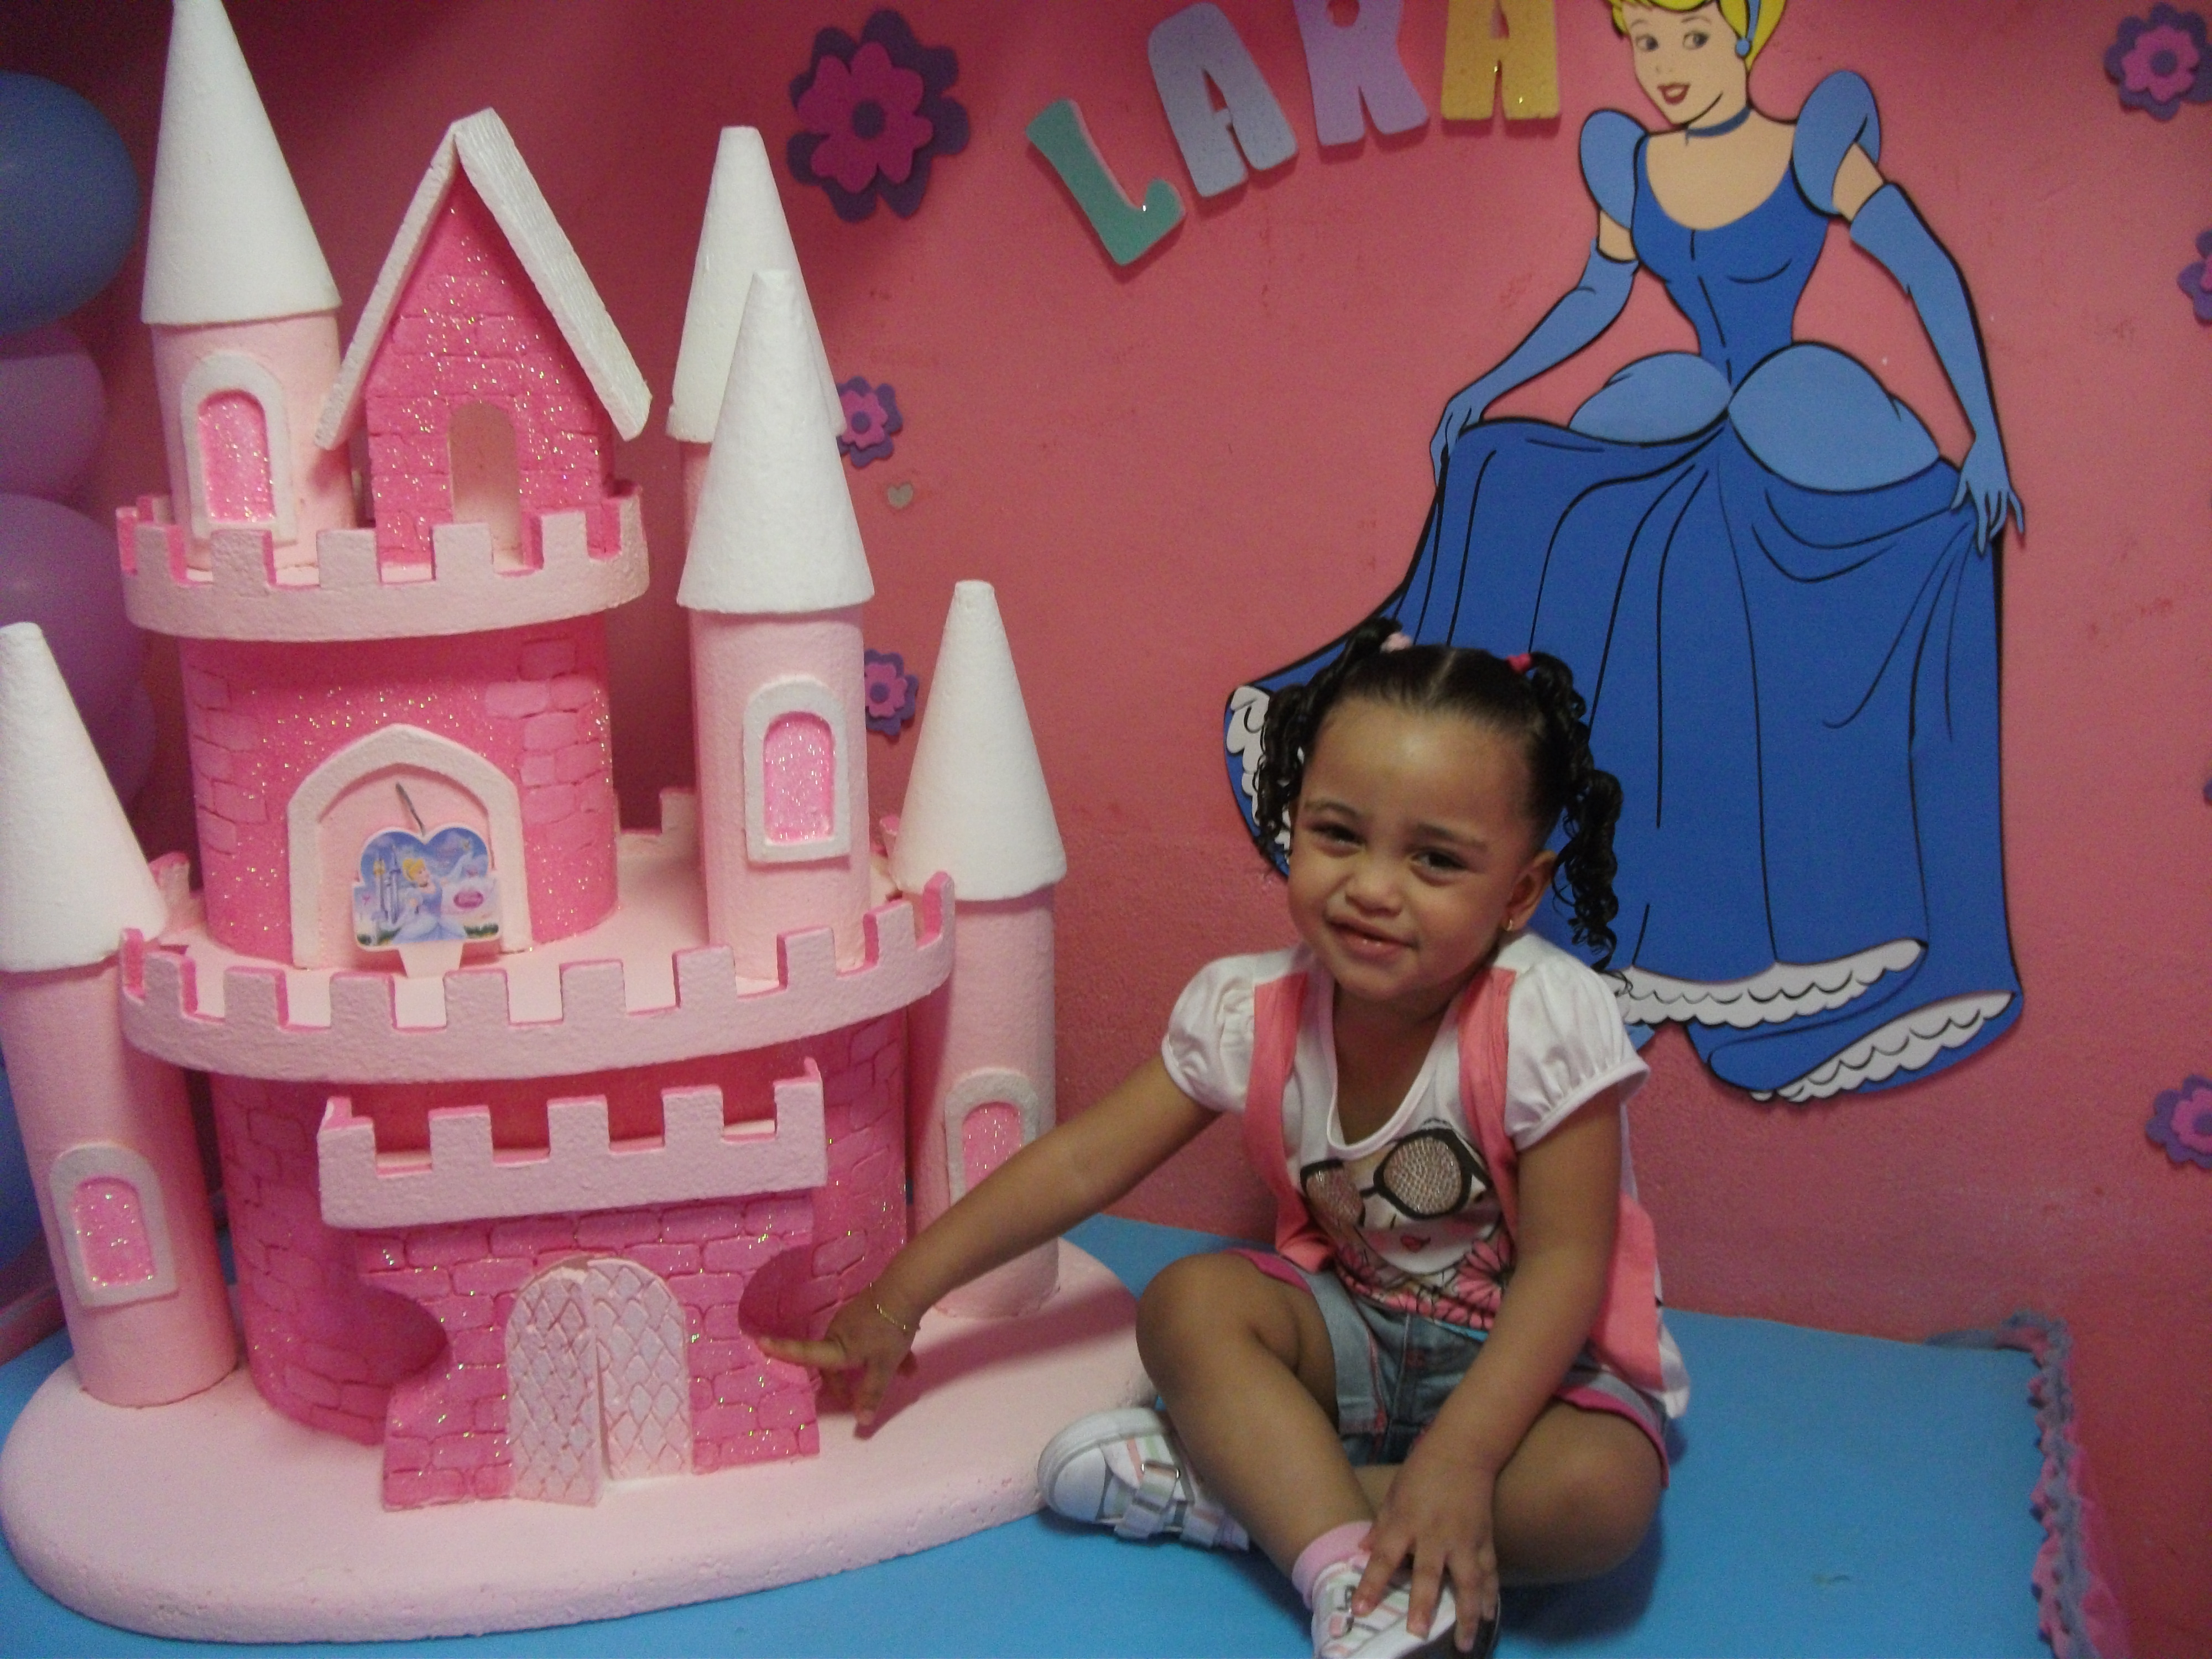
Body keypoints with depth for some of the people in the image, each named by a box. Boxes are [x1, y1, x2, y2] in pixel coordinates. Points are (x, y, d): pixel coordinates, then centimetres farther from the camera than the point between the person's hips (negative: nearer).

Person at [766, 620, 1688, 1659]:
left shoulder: (1547, 1022, -25)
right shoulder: (1253, 1011, -13)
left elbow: (1566, 1263, -23)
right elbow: (1085, 1161, -8)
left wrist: (1458, 1457, -33)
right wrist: (899, 1298, -9)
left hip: (1534, 1352, -3)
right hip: (1355, 1330, 3)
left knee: (1600, 1496, -33)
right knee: (1188, 1301, -22)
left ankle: (1234, 1486, -24)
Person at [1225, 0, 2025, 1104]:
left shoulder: (1814, 153, -8)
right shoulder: (1631, 166, 6)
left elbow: (1931, 274, -8)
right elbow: (1595, 299, 19)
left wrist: (1986, 435, -13)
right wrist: (1490, 389, 14)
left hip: (1813, 440, -4)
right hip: (1699, 436, 4)